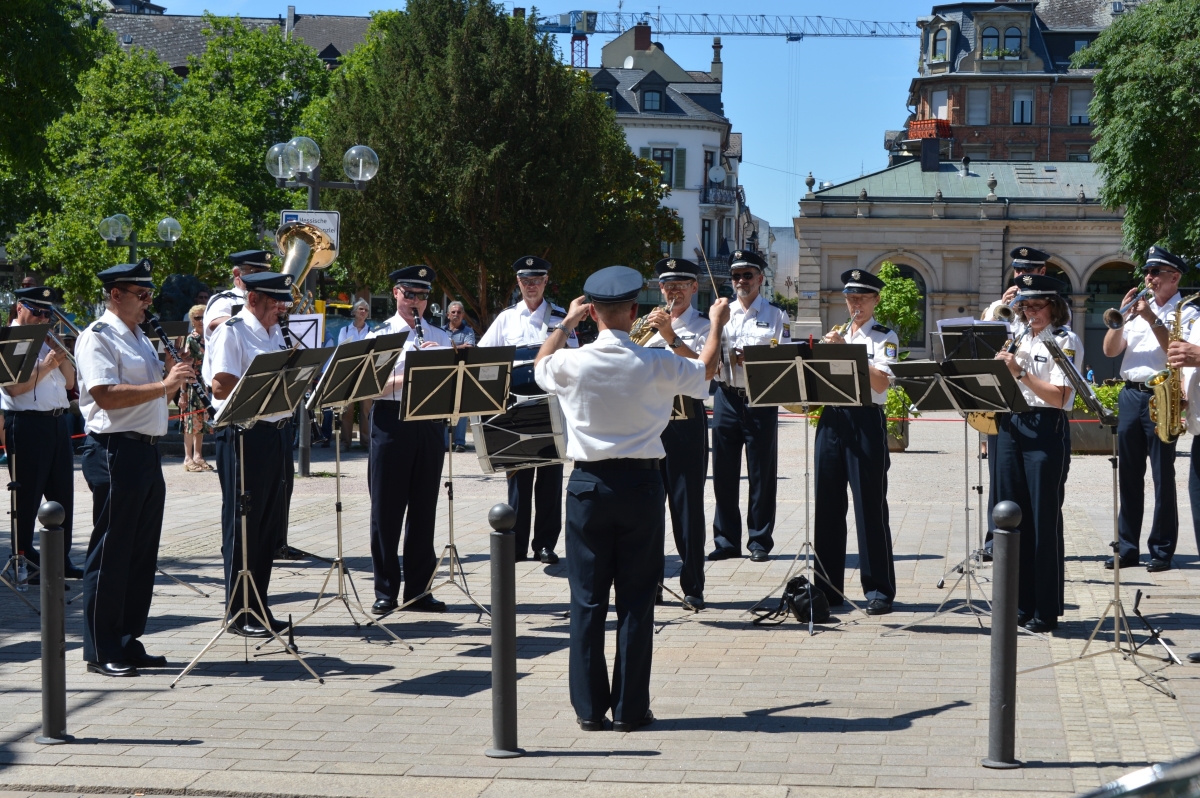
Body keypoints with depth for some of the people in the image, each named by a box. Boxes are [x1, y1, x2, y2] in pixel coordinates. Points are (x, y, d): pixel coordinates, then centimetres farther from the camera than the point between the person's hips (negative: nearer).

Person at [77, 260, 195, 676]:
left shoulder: (141, 338, 20)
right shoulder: (98, 337, -9)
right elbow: (106, 395, -21)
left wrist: (174, 380, 5)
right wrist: (162, 384, -22)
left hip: (148, 451, 9)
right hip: (115, 452, -9)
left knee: (142, 553, 11)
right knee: (111, 555, -4)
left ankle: (129, 642, 19)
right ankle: (101, 651, 3)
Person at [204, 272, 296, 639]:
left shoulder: (275, 332, 17)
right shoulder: (231, 333, -9)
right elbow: (221, 387, -19)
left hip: (277, 433, 8)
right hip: (244, 435, -8)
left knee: (269, 525, 12)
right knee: (243, 526, -1)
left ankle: (259, 608, 20)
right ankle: (240, 613, 5)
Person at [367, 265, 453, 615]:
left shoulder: (440, 338, 14)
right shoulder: (380, 335, 3)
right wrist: (411, 375, -22)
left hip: (428, 424, 3)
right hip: (391, 422, -3)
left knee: (424, 510, 6)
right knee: (386, 510, 0)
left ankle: (418, 590, 13)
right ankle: (385, 591, 7)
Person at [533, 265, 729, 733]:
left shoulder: (572, 363, -8)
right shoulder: (656, 366, -9)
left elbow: (540, 366, 18)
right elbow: (705, 372, 13)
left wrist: (566, 324, 30)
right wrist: (717, 325, 29)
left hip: (588, 485, 1)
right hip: (639, 484, 0)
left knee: (587, 598, 7)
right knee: (636, 599, 6)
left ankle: (589, 708, 9)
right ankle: (630, 709, 8)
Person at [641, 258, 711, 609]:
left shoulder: (702, 326, 3)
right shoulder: (650, 324, 16)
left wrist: (671, 336, -26)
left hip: (686, 419, -4)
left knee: (687, 502, -4)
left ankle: (693, 585, 1)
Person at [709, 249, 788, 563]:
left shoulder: (775, 315, 4)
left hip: (761, 399, -3)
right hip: (727, 398, 3)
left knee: (762, 473, 2)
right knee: (724, 472, 4)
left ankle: (760, 541, 10)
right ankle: (726, 541, 11)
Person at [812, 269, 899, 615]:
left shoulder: (885, 337, 1)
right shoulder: (836, 334, 17)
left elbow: (881, 382, -14)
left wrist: (846, 351, -16)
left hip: (867, 421, -5)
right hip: (832, 420, 5)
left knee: (870, 507, -3)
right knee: (827, 505, 7)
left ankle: (879, 589, 3)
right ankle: (827, 586, 15)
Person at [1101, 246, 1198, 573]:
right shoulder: (1138, 308, 16)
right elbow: (1110, 349, 9)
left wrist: (1152, 319, -18)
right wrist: (1122, 315, -5)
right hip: (1130, 395, 5)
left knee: (1163, 476, -3)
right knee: (1129, 475, 7)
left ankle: (1162, 550, 2)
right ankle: (1127, 547, 12)